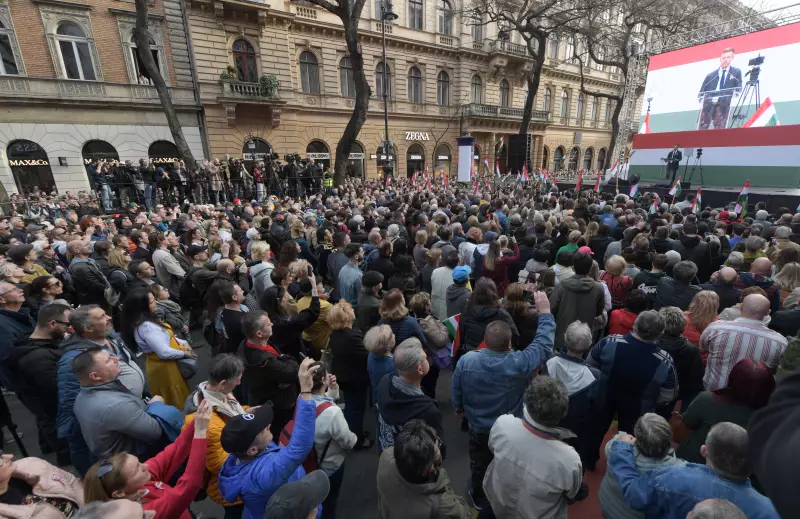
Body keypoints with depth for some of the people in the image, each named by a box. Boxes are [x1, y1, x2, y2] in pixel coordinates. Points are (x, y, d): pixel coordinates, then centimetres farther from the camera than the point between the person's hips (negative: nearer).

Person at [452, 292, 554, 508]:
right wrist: (545, 312, -16)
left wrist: (459, 409, 10)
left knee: (479, 465, 28)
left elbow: (456, 391, -12)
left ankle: (479, 497, 54)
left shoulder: (466, 360, -29)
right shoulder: (519, 363, -37)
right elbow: (544, 345, -21)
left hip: (478, 428, 1)